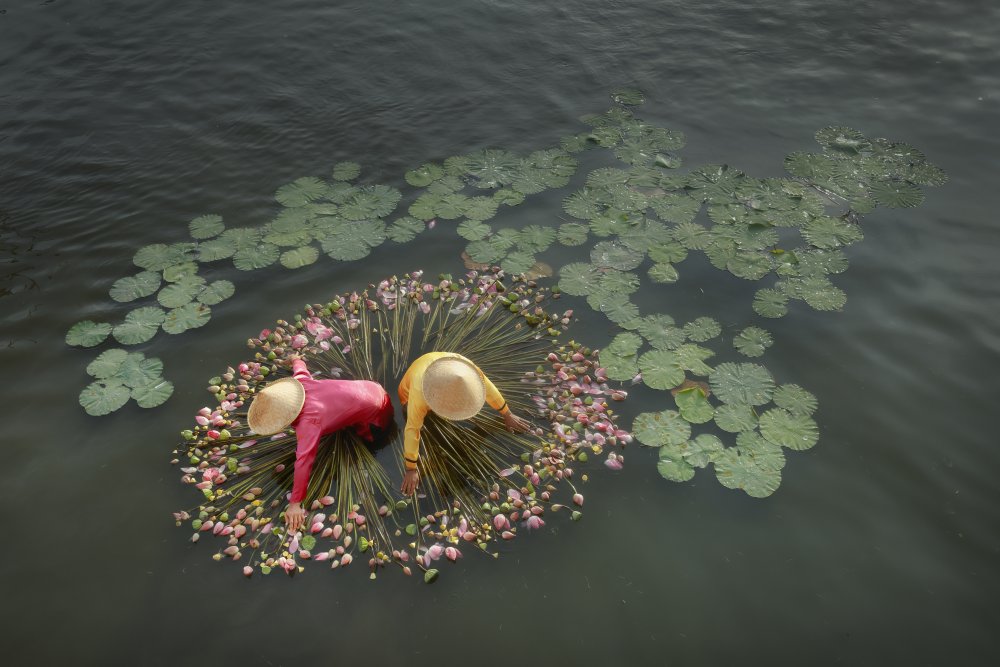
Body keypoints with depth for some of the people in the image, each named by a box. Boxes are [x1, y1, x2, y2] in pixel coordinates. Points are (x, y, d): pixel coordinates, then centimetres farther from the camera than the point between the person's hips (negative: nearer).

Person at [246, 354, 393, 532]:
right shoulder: (299, 382, -15)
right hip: (363, 387, 7)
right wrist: (296, 360, 35)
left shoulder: (308, 422, -36)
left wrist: (295, 504, -40)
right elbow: (301, 369, 10)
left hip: (376, 407, -7)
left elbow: (303, 461, -41)